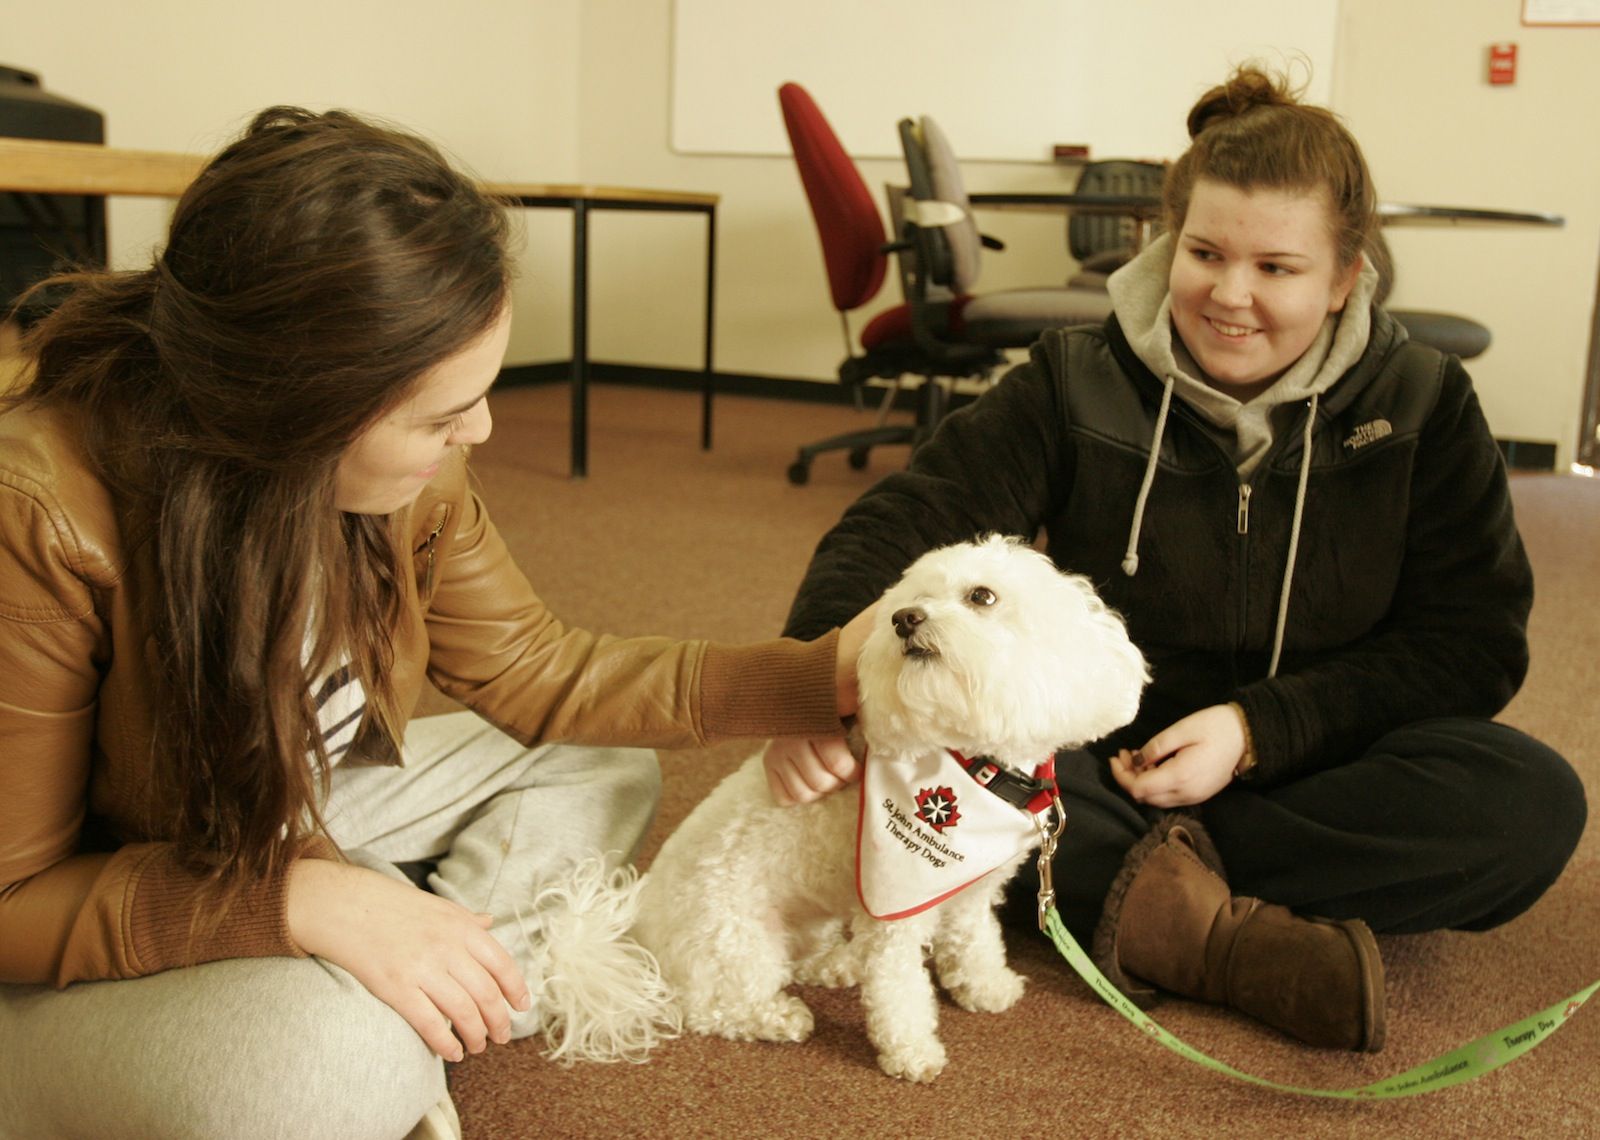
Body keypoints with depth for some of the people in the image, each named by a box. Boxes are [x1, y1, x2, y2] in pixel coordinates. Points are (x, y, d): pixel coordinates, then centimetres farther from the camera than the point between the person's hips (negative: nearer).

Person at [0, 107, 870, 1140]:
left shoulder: (411, 476, -15)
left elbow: (537, 676, -4)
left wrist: (826, 672, -11)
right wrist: (302, 901, -39)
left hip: (294, 818, 7)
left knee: (607, 771, 4)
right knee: (338, 1050, -36)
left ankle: (413, 1035, -8)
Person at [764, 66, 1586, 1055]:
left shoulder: (1423, 405, -4)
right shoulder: (1077, 384, -6)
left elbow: (1474, 641, -5)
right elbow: (904, 524, -15)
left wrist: (1259, 729, -19)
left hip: (1315, 772, 1)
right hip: (1101, 766, 0)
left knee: (1535, 804, -29)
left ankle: (1152, 895, -29)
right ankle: (1221, 934, -32)